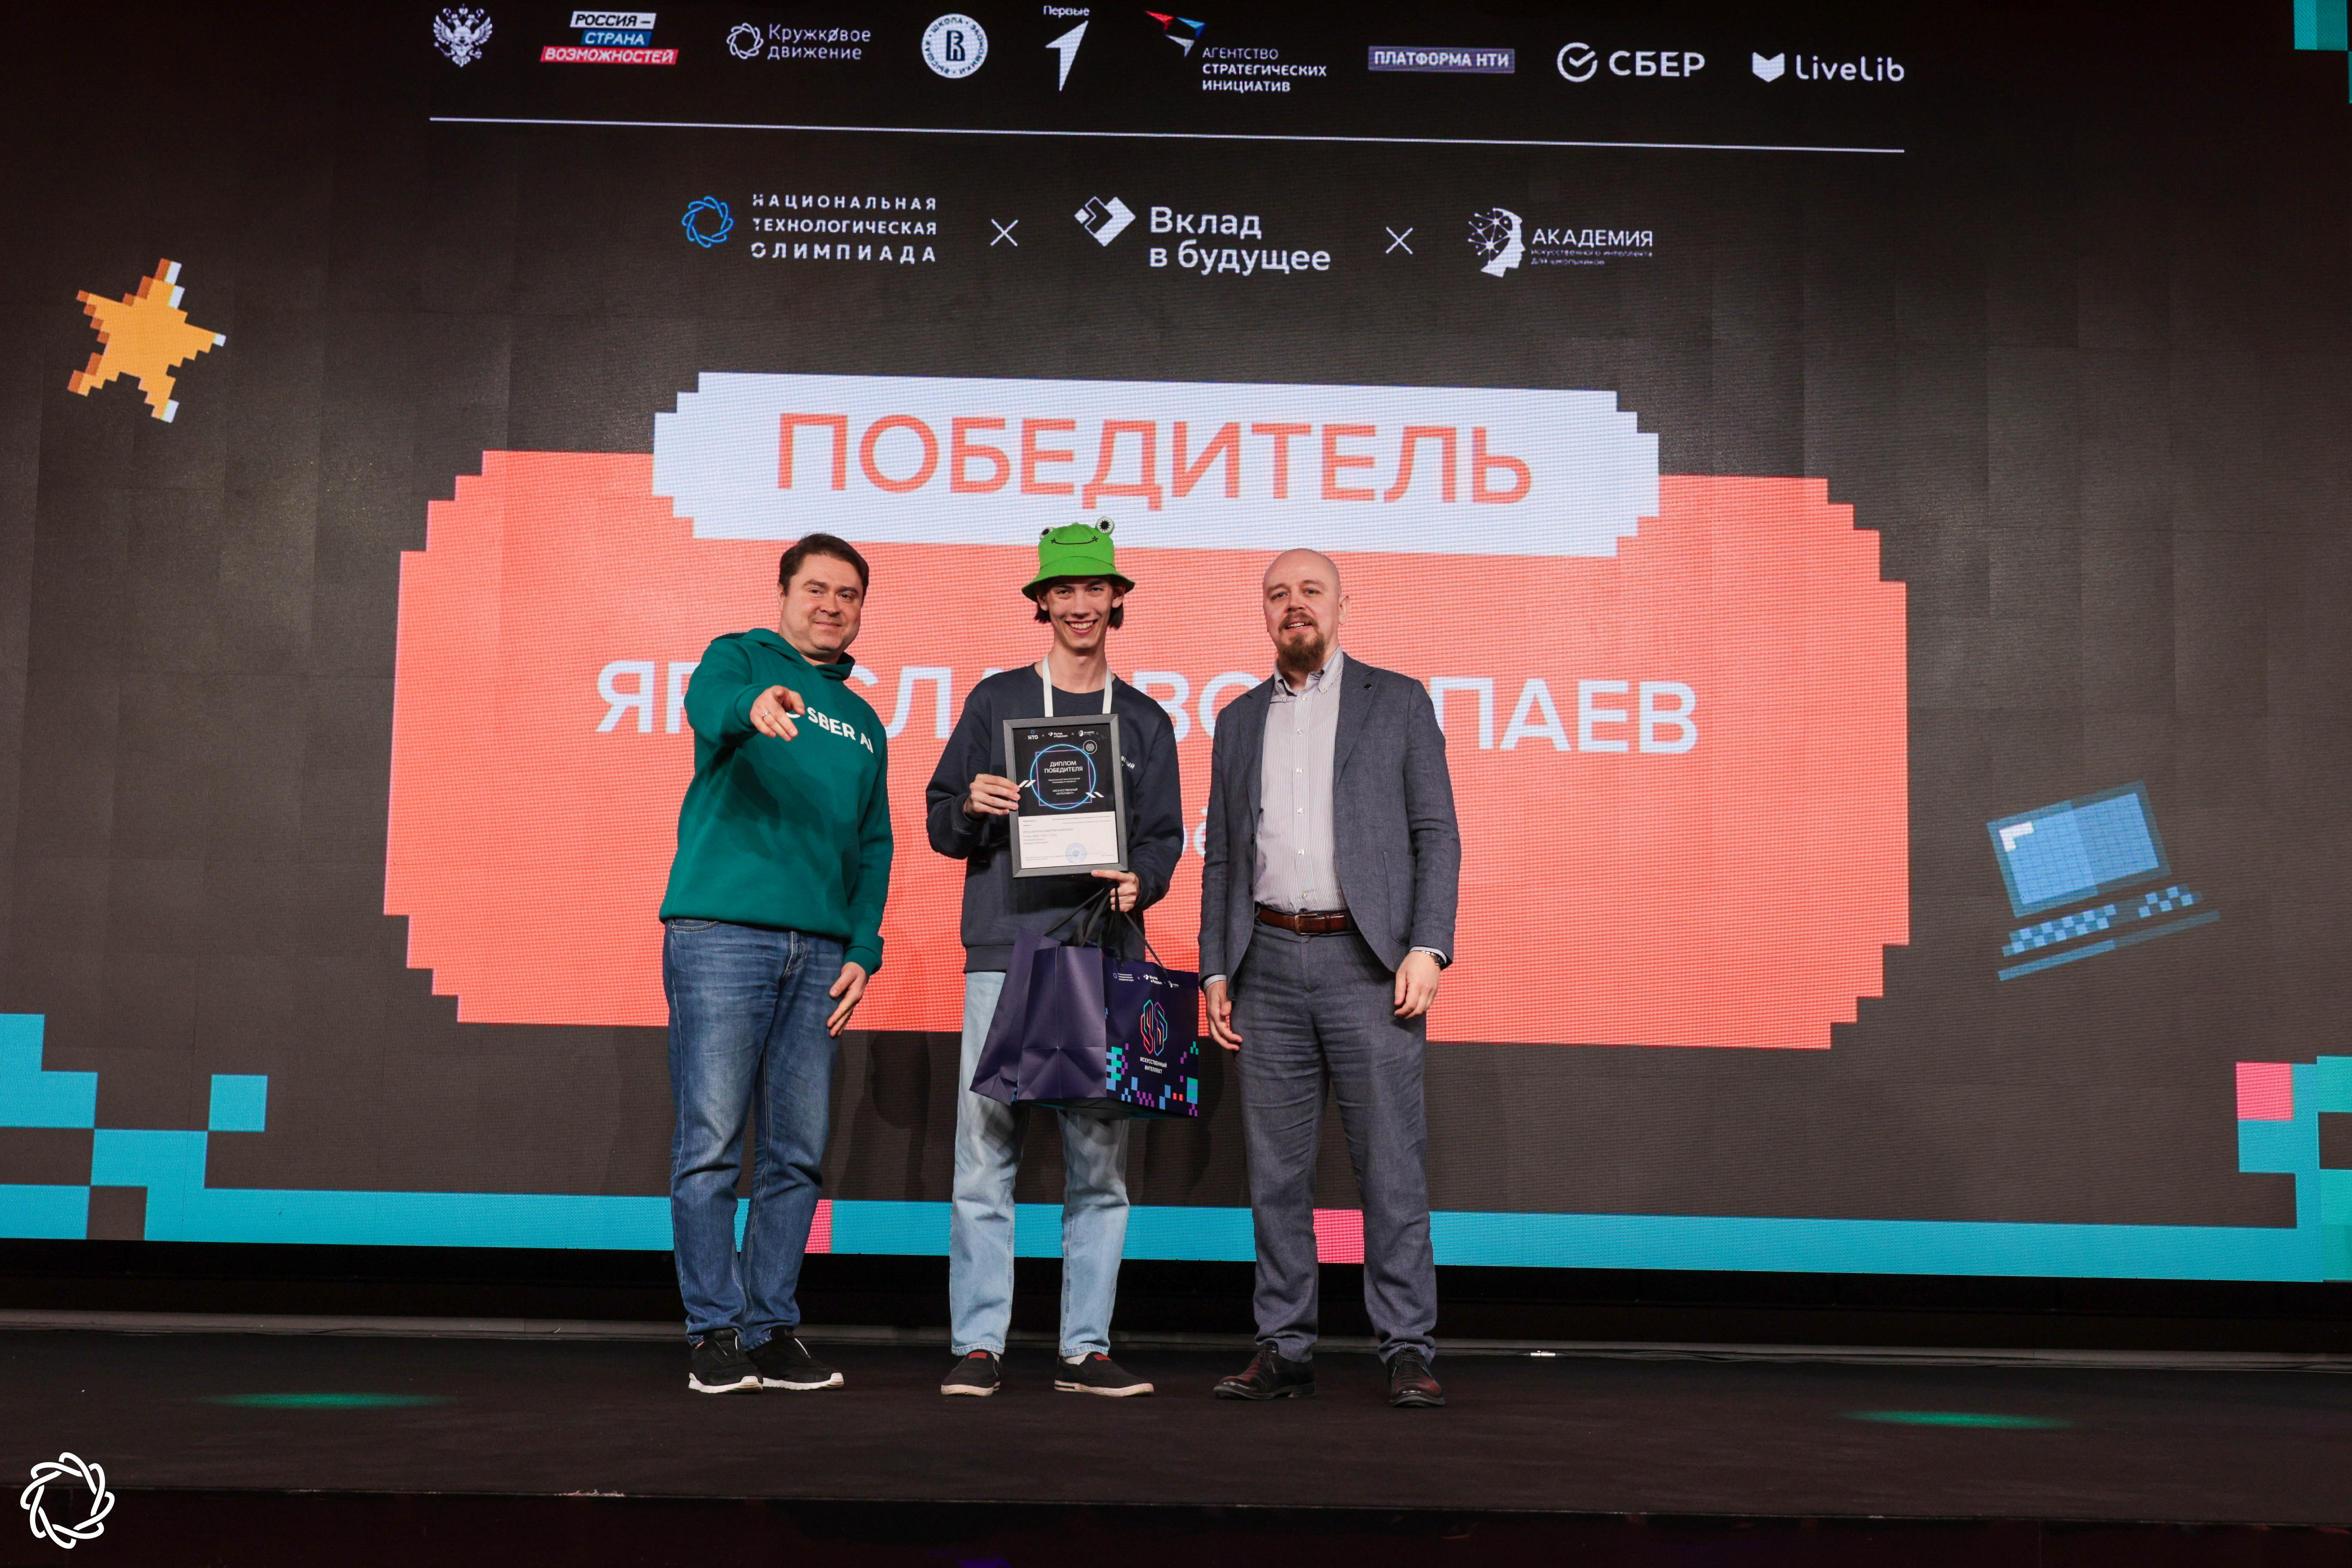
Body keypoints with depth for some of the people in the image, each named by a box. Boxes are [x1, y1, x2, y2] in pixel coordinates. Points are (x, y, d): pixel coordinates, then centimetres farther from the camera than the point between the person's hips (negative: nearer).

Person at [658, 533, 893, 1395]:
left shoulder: (863, 724, 22)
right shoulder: (741, 657, 7)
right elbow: (708, 704, -18)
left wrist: (864, 950, 6)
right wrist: (753, 705, -42)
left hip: (818, 951, 5)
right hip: (720, 934, -5)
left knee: (797, 1154, 5)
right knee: (711, 1144, -6)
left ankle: (773, 1329, 14)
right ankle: (717, 1331, 2)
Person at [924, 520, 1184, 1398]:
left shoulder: (1144, 722, 16)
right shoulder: (996, 701, 11)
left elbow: (1164, 837, 12)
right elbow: (941, 825, 10)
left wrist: (1139, 883, -9)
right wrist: (973, 809, -12)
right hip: (1004, 954, -1)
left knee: (1100, 1161, 1)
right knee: (985, 1153, -6)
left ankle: (1085, 1350, 9)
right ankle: (978, 1347, 2)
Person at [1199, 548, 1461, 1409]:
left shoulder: (1397, 702, 7)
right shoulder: (1239, 720, 17)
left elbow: (1437, 833, 2)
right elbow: (1221, 854, 17)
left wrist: (1427, 949, -10)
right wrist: (1215, 969, 8)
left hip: (1367, 962, -3)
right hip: (1269, 965, 3)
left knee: (1391, 1164, -4)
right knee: (1275, 1170, 5)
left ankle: (1408, 1351, 4)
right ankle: (1284, 1350, 13)